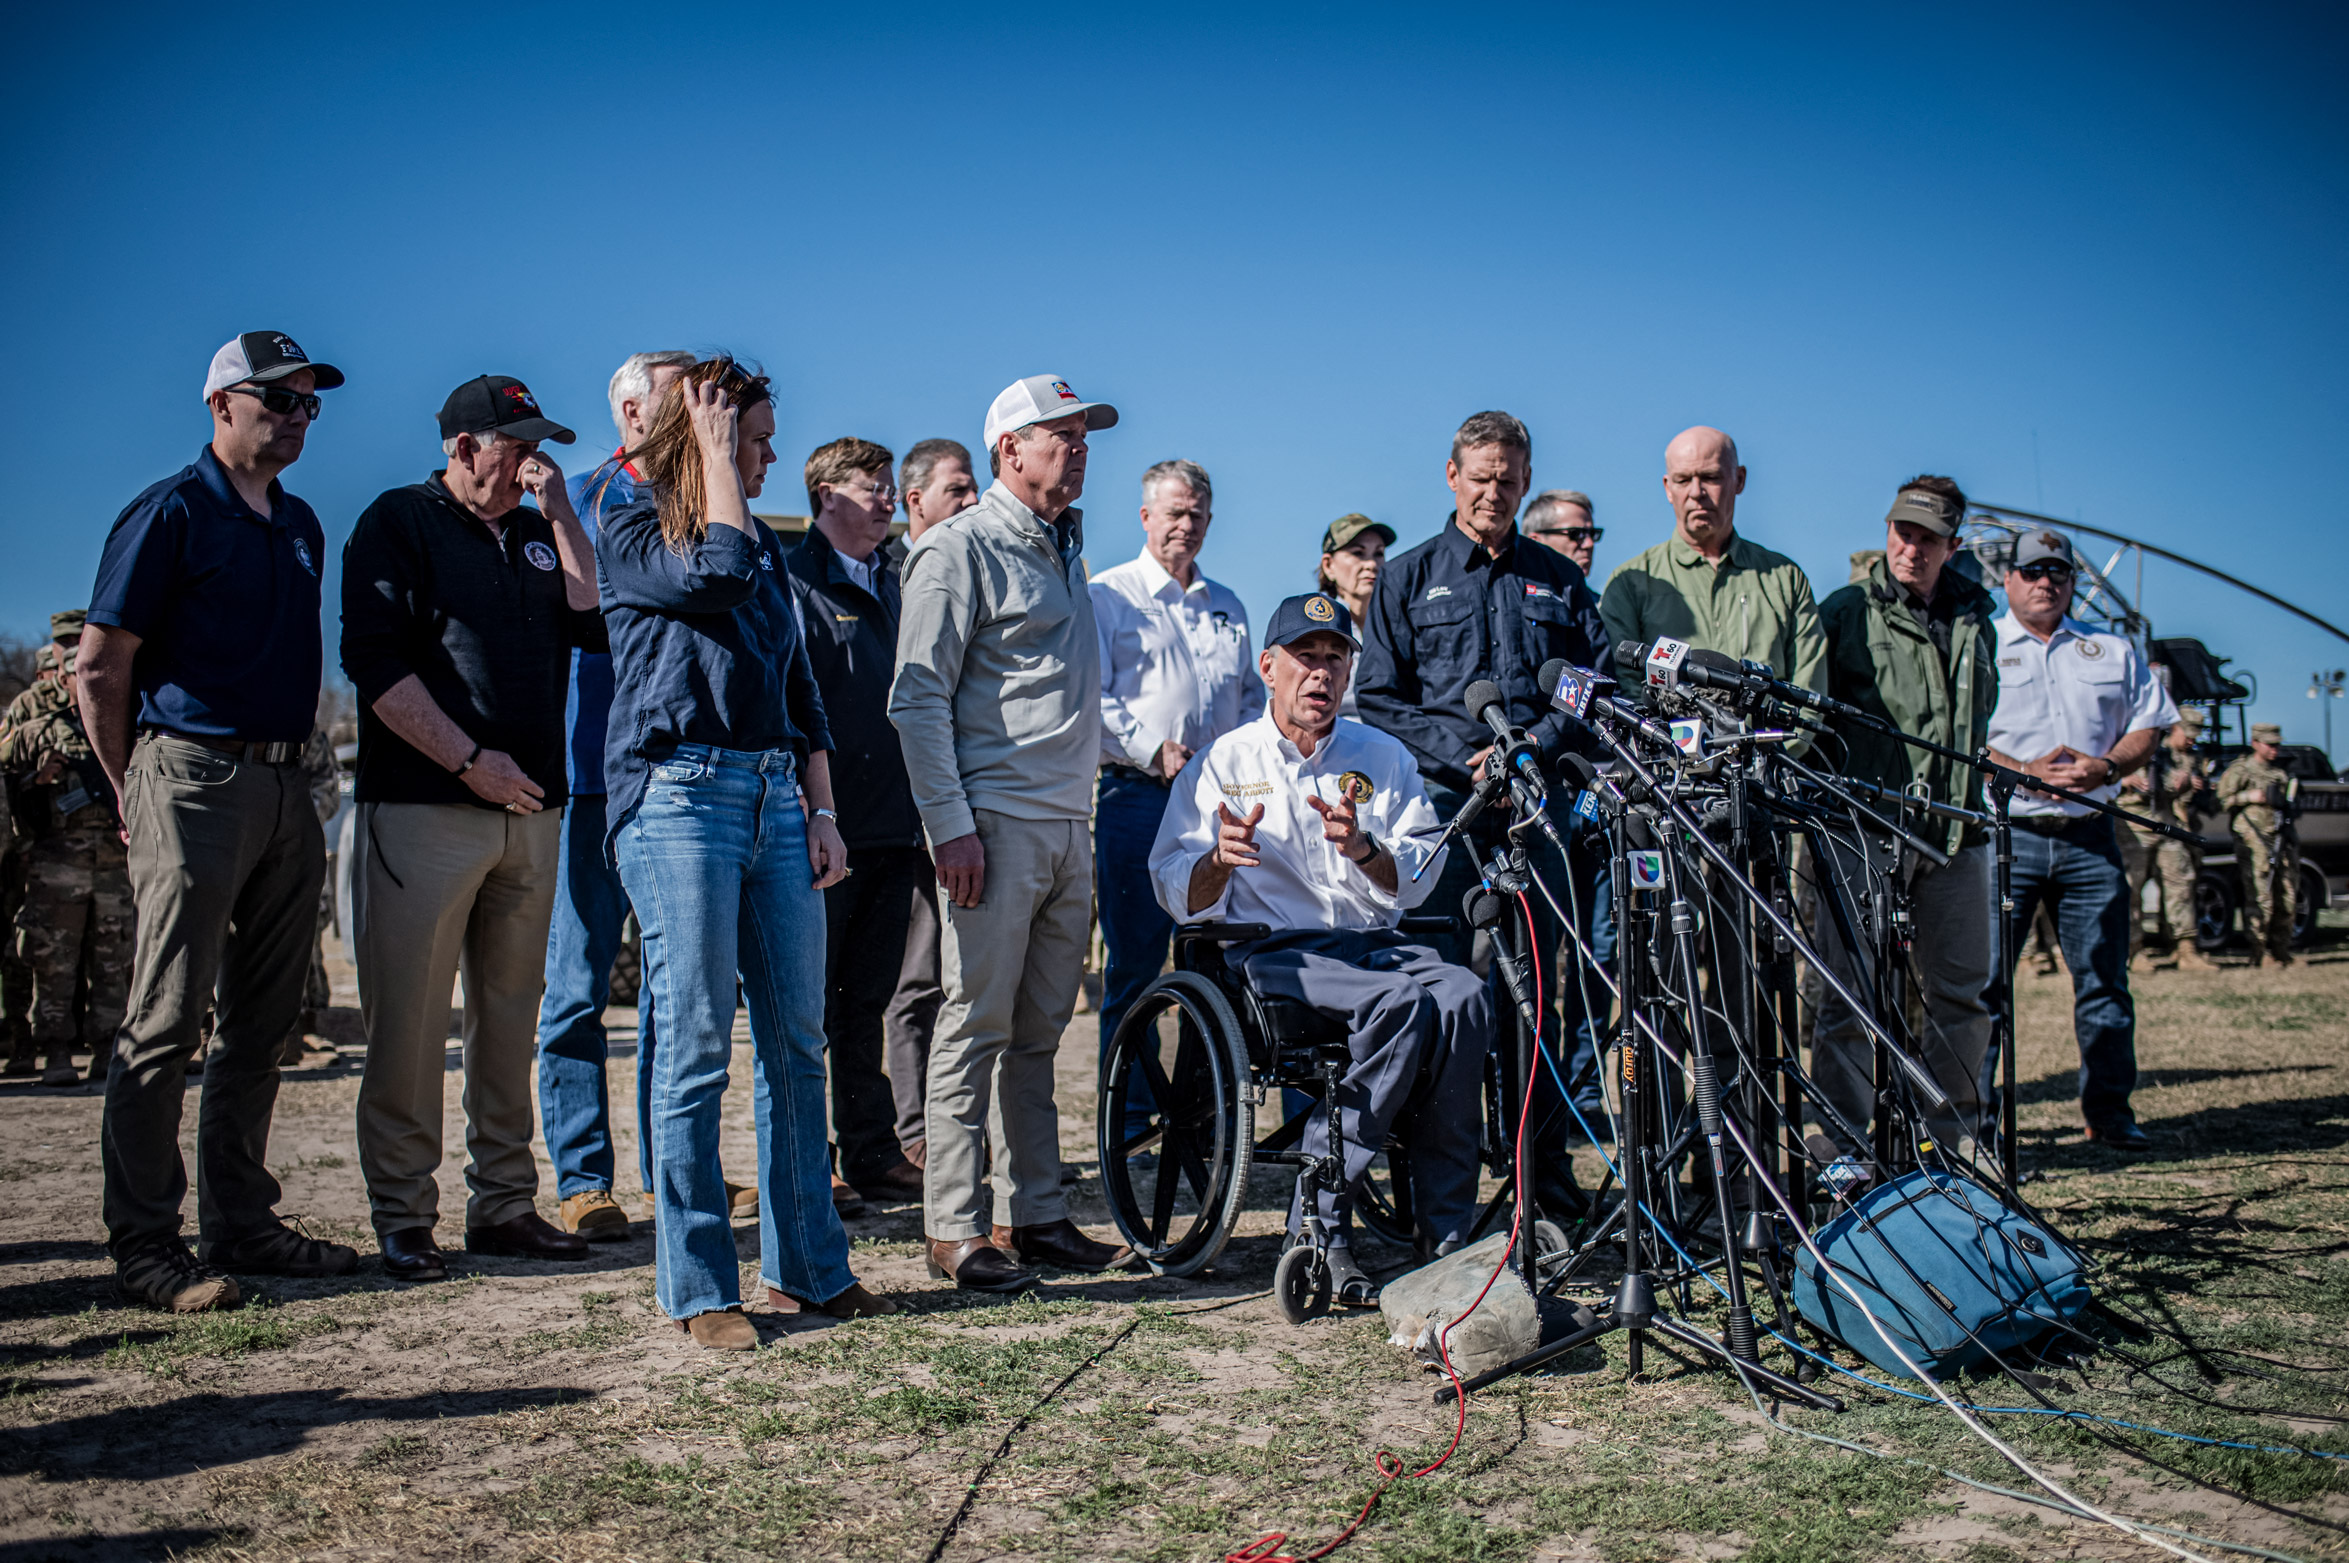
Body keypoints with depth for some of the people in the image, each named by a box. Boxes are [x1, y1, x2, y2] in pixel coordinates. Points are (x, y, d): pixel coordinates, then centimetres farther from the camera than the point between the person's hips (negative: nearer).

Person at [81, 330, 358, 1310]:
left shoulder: (301, 526, 18)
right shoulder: (170, 513, -4)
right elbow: (99, 670, -5)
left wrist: (294, 784, 18)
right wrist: (137, 790, -1)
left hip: (284, 788, 8)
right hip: (195, 780, -7)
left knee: (261, 1024, 10)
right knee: (167, 1023, -5)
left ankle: (241, 1223, 19)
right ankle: (144, 1248, 0)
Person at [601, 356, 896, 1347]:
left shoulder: (766, 547, 20)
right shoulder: (631, 535, 3)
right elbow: (713, 576, -18)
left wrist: (822, 809, 11)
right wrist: (714, 452, -5)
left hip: (776, 800, 6)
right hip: (678, 795, -6)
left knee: (796, 1041, 6)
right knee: (697, 1044, -5)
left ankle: (808, 1267, 16)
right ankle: (698, 1287, 4)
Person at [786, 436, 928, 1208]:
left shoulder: (892, 585, 18)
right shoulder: (794, 581, -3)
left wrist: (923, 825, 17)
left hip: (892, 826, 6)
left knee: (868, 1000, 12)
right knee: (811, 1005, 0)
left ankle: (874, 1156, 17)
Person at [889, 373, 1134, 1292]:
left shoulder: (1064, 548, 19)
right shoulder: (962, 548, -6)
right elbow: (917, 696, -11)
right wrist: (950, 825, -17)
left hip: (1068, 827, 8)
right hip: (997, 825, -8)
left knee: (1040, 1032, 11)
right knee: (977, 1026, -5)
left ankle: (1034, 1214, 18)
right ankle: (953, 1228, 3)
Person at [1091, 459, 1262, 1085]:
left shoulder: (1227, 606, 21)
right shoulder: (1109, 596, 4)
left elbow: (1252, 697, 27)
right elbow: (1091, 697, -6)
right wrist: (1153, 751, -14)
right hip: (1138, 797, -5)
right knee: (1134, 962, -3)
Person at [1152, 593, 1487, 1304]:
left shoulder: (1384, 758, 16)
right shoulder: (1223, 762, 9)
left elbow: (1418, 881, 6)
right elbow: (1179, 898, 1)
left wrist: (1362, 849, -14)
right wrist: (1220, 858, -21)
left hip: (1375, 942, 4)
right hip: (1274, 950, -3)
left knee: (1464, 996, -29)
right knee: (1401, 1002, -33)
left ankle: (1447, 1231, -21)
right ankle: (1320, 1222, -25)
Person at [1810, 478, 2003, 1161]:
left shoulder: (1974, 620, 16)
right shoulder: (1845, 612, 2)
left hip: (1954, 834, 5)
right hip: (1864, 827, -5)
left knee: (1962, 992, 9)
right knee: (1851, 995, -7)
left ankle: (1953, 1135, 24)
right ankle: (1844, 1147, 0)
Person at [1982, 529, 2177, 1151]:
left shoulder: (2112, 651, 17)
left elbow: (2147, 726, 14)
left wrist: (2106, 766, -6)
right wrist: (2025, 772, -15)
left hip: (2089, 837, 3)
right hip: (2007, 834, -3)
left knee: (2104, 977, 5)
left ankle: (2110, 1111, 16)